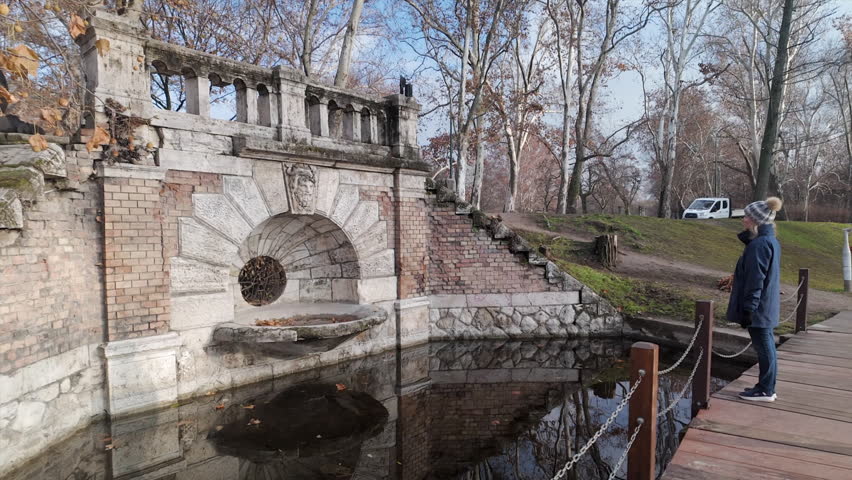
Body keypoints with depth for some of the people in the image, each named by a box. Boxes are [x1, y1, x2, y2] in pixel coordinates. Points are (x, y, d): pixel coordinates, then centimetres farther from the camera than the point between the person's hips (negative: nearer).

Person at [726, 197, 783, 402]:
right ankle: (766, 387, 26)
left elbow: (755, 279, -21)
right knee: (766, 346, 16)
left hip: (759, 307, -9)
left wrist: (749, 307, -19)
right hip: (767, 306, 9)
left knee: (763, 347, 1)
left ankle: (765, 390, 12)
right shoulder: (770, 240, 10)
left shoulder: (759, 244, -20)